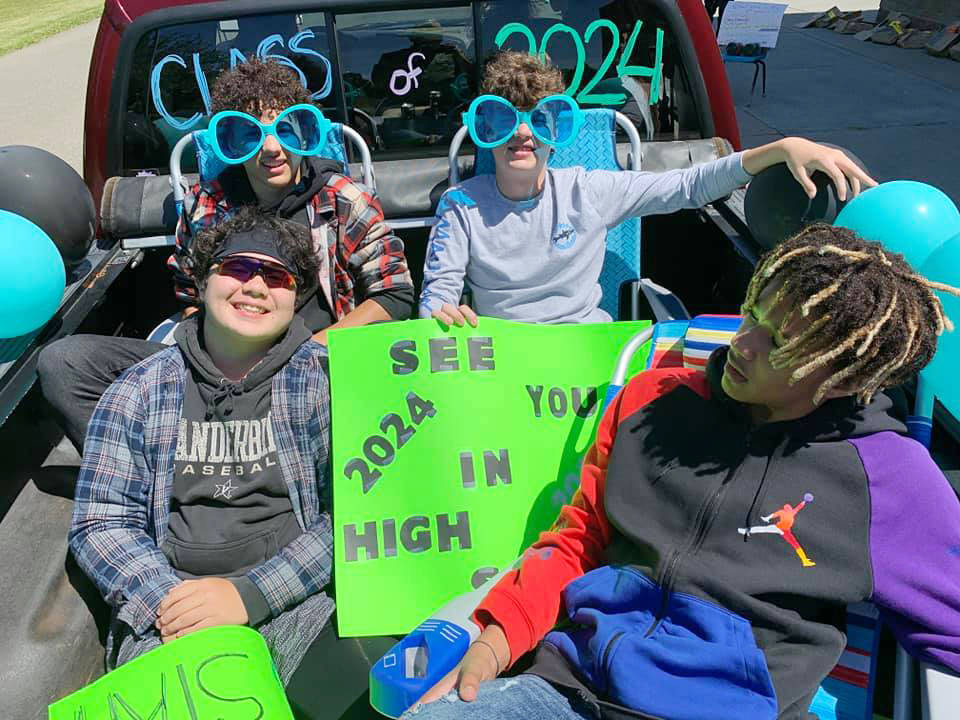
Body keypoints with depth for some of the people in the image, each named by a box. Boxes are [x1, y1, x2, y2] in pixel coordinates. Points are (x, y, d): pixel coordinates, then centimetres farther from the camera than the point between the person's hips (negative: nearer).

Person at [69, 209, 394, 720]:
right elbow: (100, 523, 7)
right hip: (170, 620, 3)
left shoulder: (328, 379, 1)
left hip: (302, 602, -2)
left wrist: (251, 593, -13)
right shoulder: (138, 391, 9)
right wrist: (168, 601, -10)